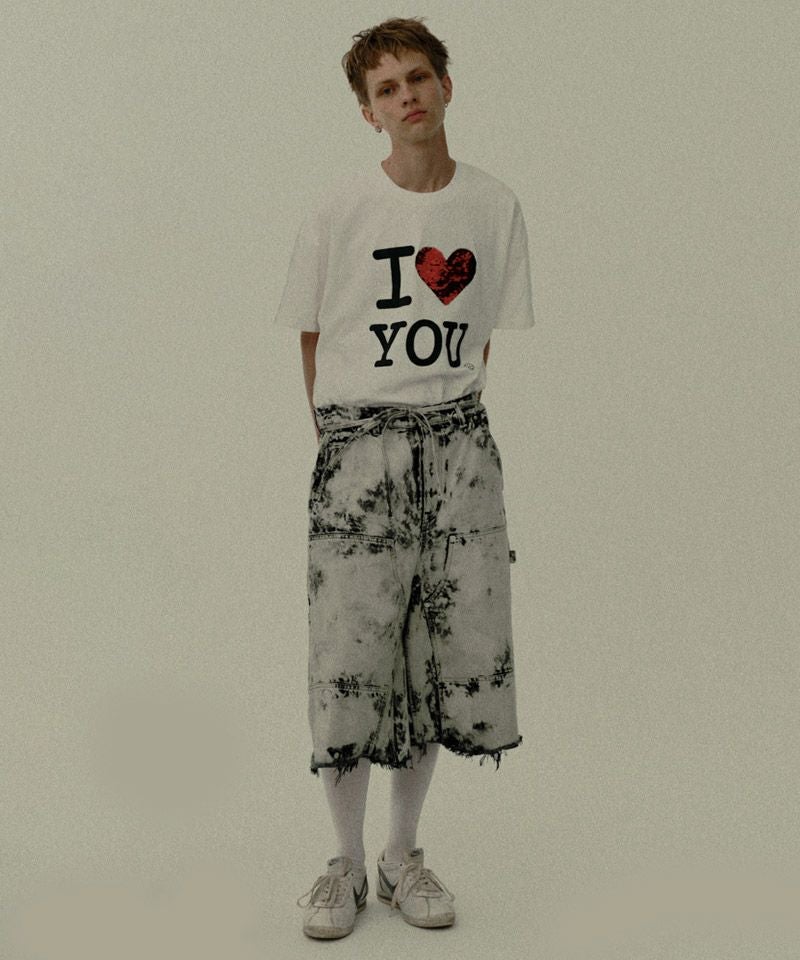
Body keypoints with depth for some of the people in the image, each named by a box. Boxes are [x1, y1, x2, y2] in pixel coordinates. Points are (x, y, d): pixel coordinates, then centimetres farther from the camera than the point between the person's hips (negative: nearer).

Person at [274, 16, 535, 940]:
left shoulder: (495, 207, 4)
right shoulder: (338, 211, -3)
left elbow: (481, 339, 11)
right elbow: (312, 338, 6)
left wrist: (443, 422, 7)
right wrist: (346, 437, 5)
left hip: (458, 447, 3)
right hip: (357, 447, -2)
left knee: (450, 649, 5)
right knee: (348, 655, -1)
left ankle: (403, 855, 23)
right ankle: (347, 862, 18)